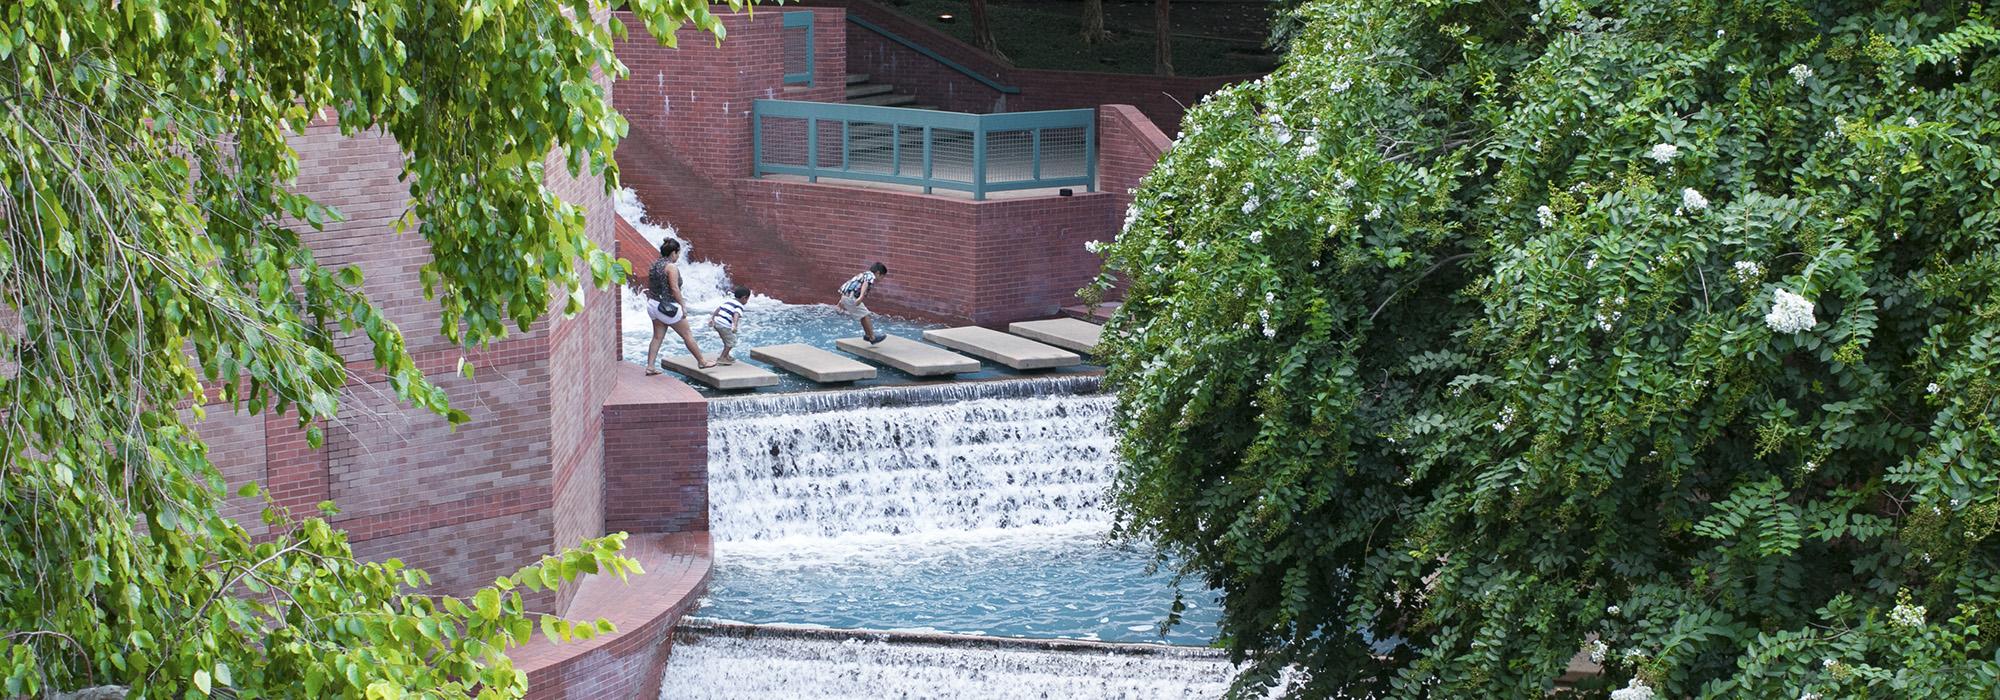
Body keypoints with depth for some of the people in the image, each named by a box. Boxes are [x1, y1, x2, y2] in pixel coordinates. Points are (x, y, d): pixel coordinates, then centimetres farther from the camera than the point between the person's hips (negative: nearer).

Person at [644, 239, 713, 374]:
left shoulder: (654, 265, 9)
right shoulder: (671, 267, -16)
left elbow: (649, 287, 14)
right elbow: (674, 288, -20)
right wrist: (683, 306, -14)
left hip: (654, 306, 8)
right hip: (668, 306, -8)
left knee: (657, 337, 11)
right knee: (687, 335, 4)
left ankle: (650, 366, 5)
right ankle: (702, 361, 13)